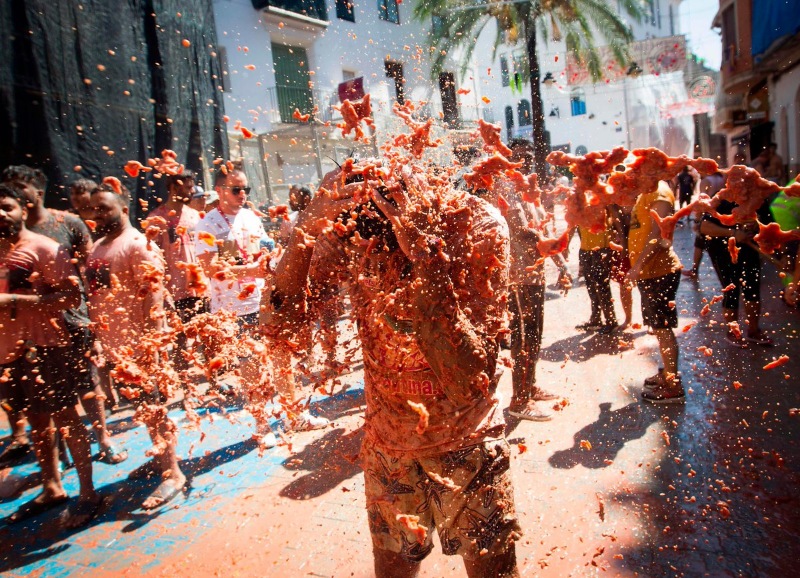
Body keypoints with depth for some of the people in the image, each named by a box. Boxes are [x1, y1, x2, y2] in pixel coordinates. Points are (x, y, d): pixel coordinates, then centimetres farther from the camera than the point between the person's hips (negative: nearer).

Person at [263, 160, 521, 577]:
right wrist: (304, 233, -36)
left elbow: (471, 382, -34)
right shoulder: (346, 231, -18)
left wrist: (427, 256, -44)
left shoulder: (478, 226, -26)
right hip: (387, 445, 2)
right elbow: (278, 328, -21)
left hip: (465, 445, -1)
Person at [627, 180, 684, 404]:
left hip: (659, 270, -10)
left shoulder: (659, 193, -13)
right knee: (659, 327, 17)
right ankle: (667, 374, 30)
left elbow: (657, 234, -23)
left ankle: (673, 386, 2)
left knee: (662, 328, -5)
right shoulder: (646, 194, 18)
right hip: (649, 271, 10)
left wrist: (638, 264, -25)